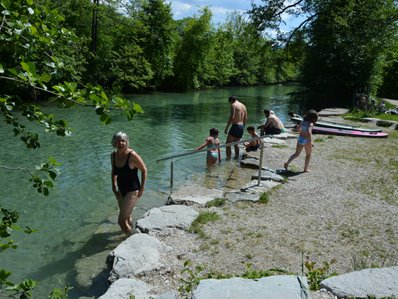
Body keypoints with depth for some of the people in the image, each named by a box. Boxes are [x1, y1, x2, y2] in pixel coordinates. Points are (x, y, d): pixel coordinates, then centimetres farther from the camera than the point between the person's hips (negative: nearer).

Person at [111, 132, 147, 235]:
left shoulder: (132, 155, -22)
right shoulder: (113, 155, -4)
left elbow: (144, 170, -12)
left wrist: (142, 188, -11)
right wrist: (114, 187, 6)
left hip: (132, 191, -7)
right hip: (121, 190, 7)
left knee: (121, 220, -8)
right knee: (127, 217, 25)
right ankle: (131, 232, 49)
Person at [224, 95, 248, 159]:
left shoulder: (233, 105, -7)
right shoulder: (243, 106, 16)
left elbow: (232, 117, -17)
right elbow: (246, 118, 16)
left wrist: (226, 127, -14)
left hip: (235, 126, -8)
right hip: (242, 126, 8)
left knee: (228, 143, -2)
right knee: (236, 143, 22)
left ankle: (228, 158, -6)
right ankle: (237, 157, 25)